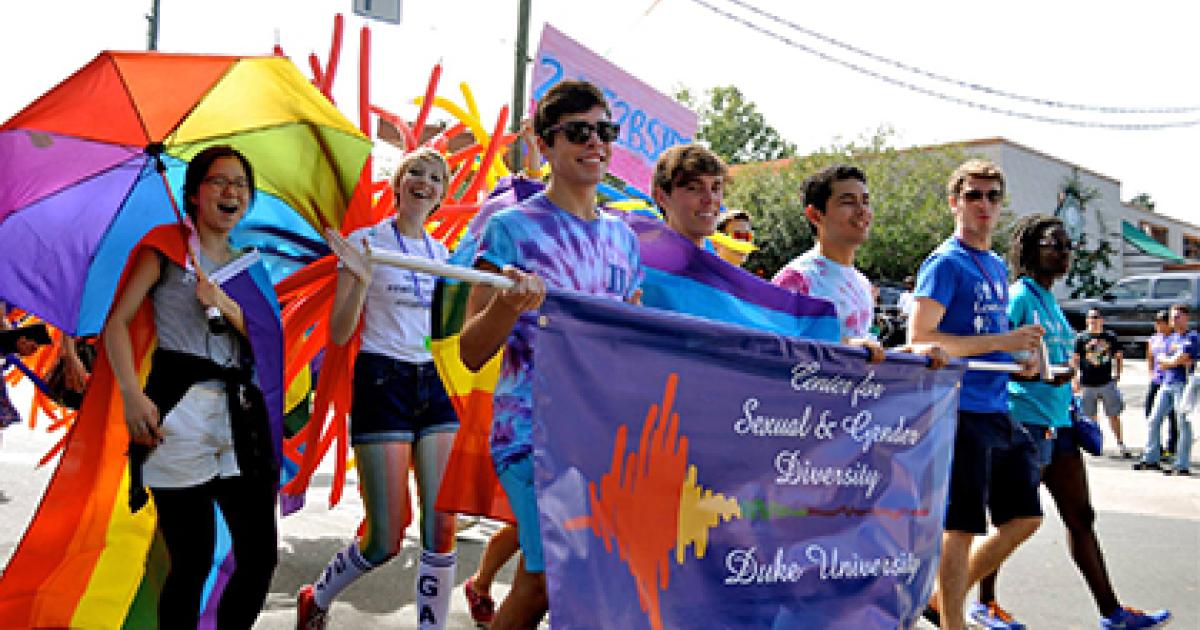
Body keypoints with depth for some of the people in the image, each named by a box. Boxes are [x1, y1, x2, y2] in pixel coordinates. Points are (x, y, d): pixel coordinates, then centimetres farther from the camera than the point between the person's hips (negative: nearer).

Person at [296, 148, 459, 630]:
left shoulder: (441, 252, 14)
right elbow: (338, 335, -7)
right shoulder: (366, 242, -3)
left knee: (442, 528, -2)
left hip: (435, 385, 5)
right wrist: (360, 280, -22)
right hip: (383, 382, -5)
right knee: (386, 540, -3)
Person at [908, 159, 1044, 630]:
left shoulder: (998, 266, 17)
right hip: (963, 411, -9)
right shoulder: (946, 263, -9)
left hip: (1000, 413, 9)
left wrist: (1021, 351, 6)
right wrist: (1002, 342, -19)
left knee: (1024, 518, 13)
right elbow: (919, 339, -18)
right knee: (962, 527, -2)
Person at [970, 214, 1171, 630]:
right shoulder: (1018, 296, -10)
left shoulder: (1050, 300, 16)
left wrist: (1069, 401, 19)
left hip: (1057, 421, 9)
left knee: (1081, 516, 11)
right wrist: (1042, 375, -24)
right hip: (1026, 421, -9)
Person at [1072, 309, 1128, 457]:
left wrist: (1117, 373, 6)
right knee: (1090, 417, 6)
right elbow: (1074, 360, 3)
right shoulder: (1081, 338, 3)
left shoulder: (1110, 336, 8)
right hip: (1087, 384, -1)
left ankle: (1120, 444, 11)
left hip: (1107, 382, 1)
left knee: (1114, 415, 3)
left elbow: (1119, 357, 17)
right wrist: (1076, 379, -4)